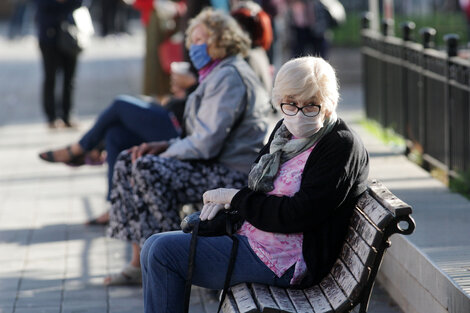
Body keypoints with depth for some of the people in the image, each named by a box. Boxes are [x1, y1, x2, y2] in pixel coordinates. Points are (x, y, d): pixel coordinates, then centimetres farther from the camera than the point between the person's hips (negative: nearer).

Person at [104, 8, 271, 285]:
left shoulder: (228, 77, -15)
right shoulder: (218, 75, 20)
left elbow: (206, 144, -21)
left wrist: (165, 152, -10)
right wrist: (165, 146, 5)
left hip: (233, 175, -11)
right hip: (219, 167, 11)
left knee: (148, 168, -25)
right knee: (127, 162, 6)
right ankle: (140, 264, 3)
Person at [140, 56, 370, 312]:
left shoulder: (342, 147, -18)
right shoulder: (287, 130, 9)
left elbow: (297, 215, -24)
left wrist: (236, 198, -13)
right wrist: (224, 199, -4)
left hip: (284, 262, -9)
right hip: (250, 235, 10)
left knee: (163, 251, -14)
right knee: (155, 247, 8)